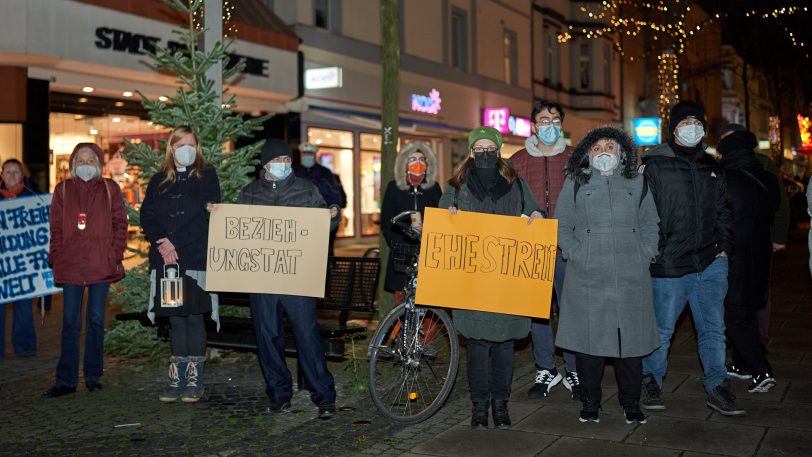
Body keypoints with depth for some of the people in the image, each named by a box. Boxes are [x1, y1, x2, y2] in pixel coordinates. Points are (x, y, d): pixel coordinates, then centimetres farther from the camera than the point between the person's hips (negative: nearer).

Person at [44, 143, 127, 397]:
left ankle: (93, 376, 15)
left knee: (96, 319, 5)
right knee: (70, 322, 1)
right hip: (70, 266, 1)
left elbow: (120, 224, 5)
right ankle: (66, 380, 5)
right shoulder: (63, 190, 11)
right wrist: (57, 259, 0)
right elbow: (56, 227, 9)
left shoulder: (110, 189, 8)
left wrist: (115, 256, -5)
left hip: (101, 264, -1)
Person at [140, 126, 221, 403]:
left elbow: (206, 216, -6)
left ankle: (194, 380, 4)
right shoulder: (159, 181, 15)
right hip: (165, 260, 3)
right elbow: (146, 216, 7)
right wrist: (161, 244, -11)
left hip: (196, 259, -3)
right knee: (175, 320, 6)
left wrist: (174, 242, -12)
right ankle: (177, 380, 12)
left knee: (194, 317, -3)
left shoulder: (207, 176, 5)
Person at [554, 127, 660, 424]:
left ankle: (631, 404, 17)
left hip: (631, 277, 2)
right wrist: (574, 254, -1)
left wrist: (645, 256, 6)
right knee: (589, 342, 1)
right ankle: (590, 404, 14)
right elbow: (561, 225, 10)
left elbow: (650, 225, 17)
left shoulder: (636, 183, 14)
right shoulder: (575, 183, 8)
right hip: (587, 278, -1)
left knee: (631, 342, 4)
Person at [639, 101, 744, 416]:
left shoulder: (711, 167, 14)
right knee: (661, 330, 6)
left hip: (711, 264, 5)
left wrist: (724, 247, 8)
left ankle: (717, 388, 20)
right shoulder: (655, 166, -3)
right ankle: (651, 383, 23)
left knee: (713, 330, 9)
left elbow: (723, 211, 20)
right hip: (669, 266, -5)